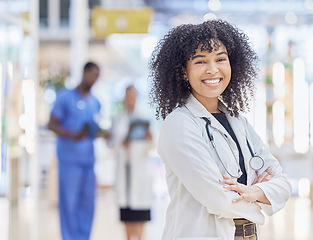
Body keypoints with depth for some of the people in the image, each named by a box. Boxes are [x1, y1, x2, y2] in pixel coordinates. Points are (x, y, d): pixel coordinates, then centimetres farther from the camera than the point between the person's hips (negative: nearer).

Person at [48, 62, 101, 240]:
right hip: (69, 157, -5)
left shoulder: (95, 103, 18)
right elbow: (52, 124, -3)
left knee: (88, 201, 4)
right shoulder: (66, 96, 0)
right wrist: (72, 134, -19)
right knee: (69, 200, -4)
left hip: (89, 158, 5)